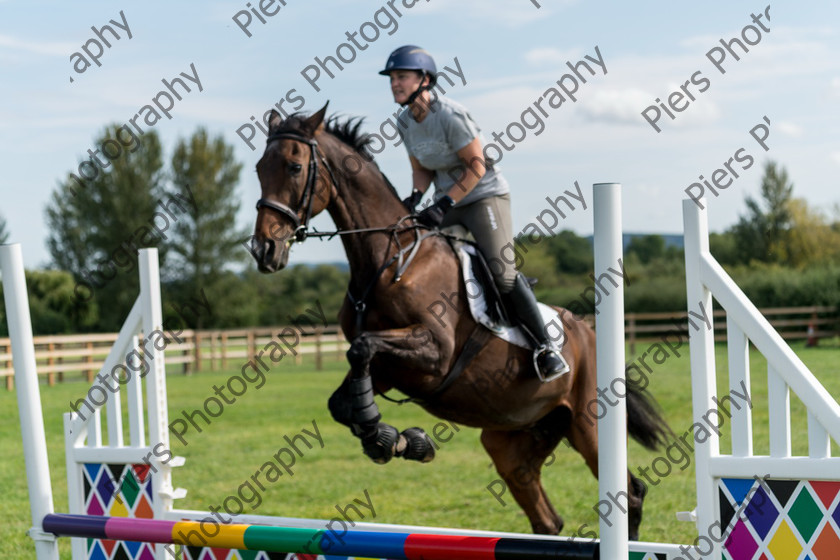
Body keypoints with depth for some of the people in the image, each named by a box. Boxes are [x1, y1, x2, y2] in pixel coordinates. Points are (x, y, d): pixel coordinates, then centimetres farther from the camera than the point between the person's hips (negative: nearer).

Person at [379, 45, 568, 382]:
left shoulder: (449, 116, -21)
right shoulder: (405, 122, 2)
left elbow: (477, 167, -19)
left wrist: (444, 205, -24)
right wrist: (415, 197, -8)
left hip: (485, 195, -8)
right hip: (448, 203, 8)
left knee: (501, 272, -20)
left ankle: (545, 347, -12)